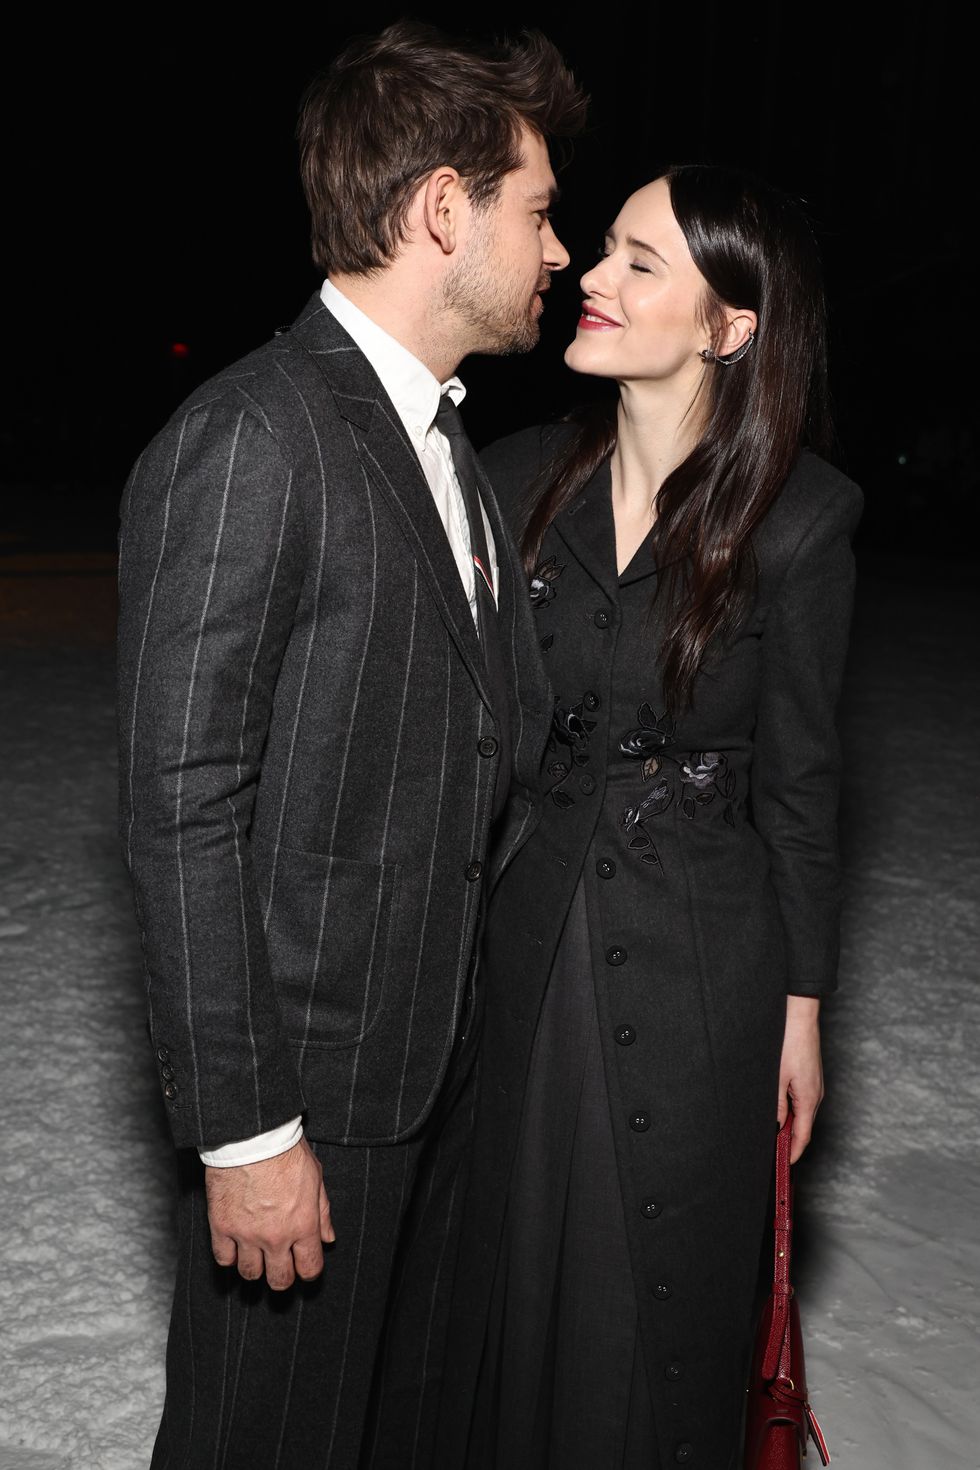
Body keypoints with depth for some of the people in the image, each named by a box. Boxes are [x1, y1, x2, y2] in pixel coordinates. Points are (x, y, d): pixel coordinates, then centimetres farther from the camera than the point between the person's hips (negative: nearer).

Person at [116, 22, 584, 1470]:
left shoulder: (447, 441, 11)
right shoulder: (243, 444, -19)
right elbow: (182, 815, -21)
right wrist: (244, 1131, -19)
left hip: (452, 1055, 8)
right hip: (305, 1079, -8)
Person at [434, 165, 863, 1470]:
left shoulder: (798, 518, -11)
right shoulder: (521, 478, -2)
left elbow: (800, 776, -5)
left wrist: (803, 1004, -1)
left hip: (701, 962, -3)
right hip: (530, 936, 3)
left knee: (665, 1276, 13)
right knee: (517, 1257, 17)